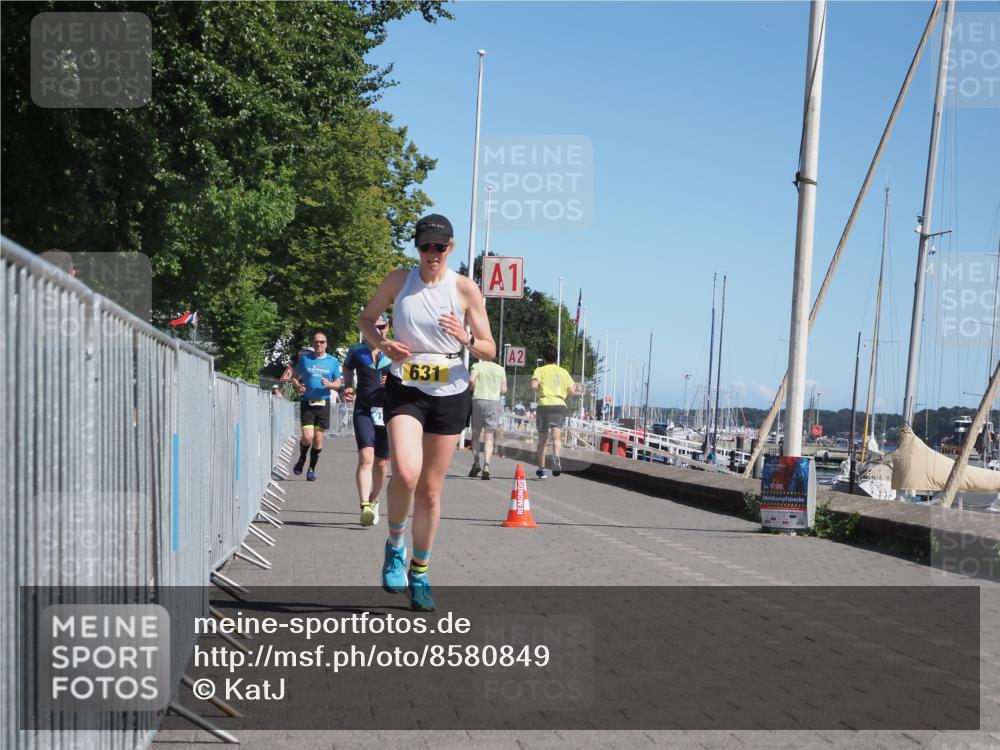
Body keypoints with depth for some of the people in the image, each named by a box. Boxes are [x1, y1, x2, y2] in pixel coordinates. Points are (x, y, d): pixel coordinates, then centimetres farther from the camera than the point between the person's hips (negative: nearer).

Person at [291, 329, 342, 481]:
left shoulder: (333, 361, 4)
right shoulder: (304, 358, 2)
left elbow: (338, 383, 10)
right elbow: (294, 377, 11)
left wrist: (329, 384, -12)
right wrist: (298, 386, -10)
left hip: (323, 403, 1)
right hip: (307, 403, -1)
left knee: (318, 438, 4)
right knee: (307, 437, -12)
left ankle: (312, 469, 19)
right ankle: (302, 459, 18)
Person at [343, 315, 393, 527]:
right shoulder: (356, 351, 7)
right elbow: (347, 368, 25)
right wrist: (348, 387, 7)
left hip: (388, 411, 1)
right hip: (364, 410, -1)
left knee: (381, 463, 9)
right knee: (366, 457, -20)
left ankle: (374, 501, 32)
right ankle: (365, 506, -28)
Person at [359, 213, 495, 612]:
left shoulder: (466, 289, -2)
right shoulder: (399, 280, 1)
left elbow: (490, 351, 2)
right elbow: (366, 317, 16)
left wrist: (466, 340, -21)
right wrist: (381, 343, -5)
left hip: (450, 394, 1)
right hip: (405, 389, -1)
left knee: (430, 490, 7)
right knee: (406, 472, -25)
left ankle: (419, 573, 25)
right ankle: (395, 545, 3)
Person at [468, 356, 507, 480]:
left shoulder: (477, 366, 2)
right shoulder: (500, 369, 11)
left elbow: (471, 379, -15)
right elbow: (504, 389, 11)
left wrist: (473, 388, 5)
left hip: (478, 400, -1)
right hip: (494, 401, 1)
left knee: (475, 435, 13)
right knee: (488, 438, -1)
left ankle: (476, 463, 2)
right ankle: (486, 465, -14)